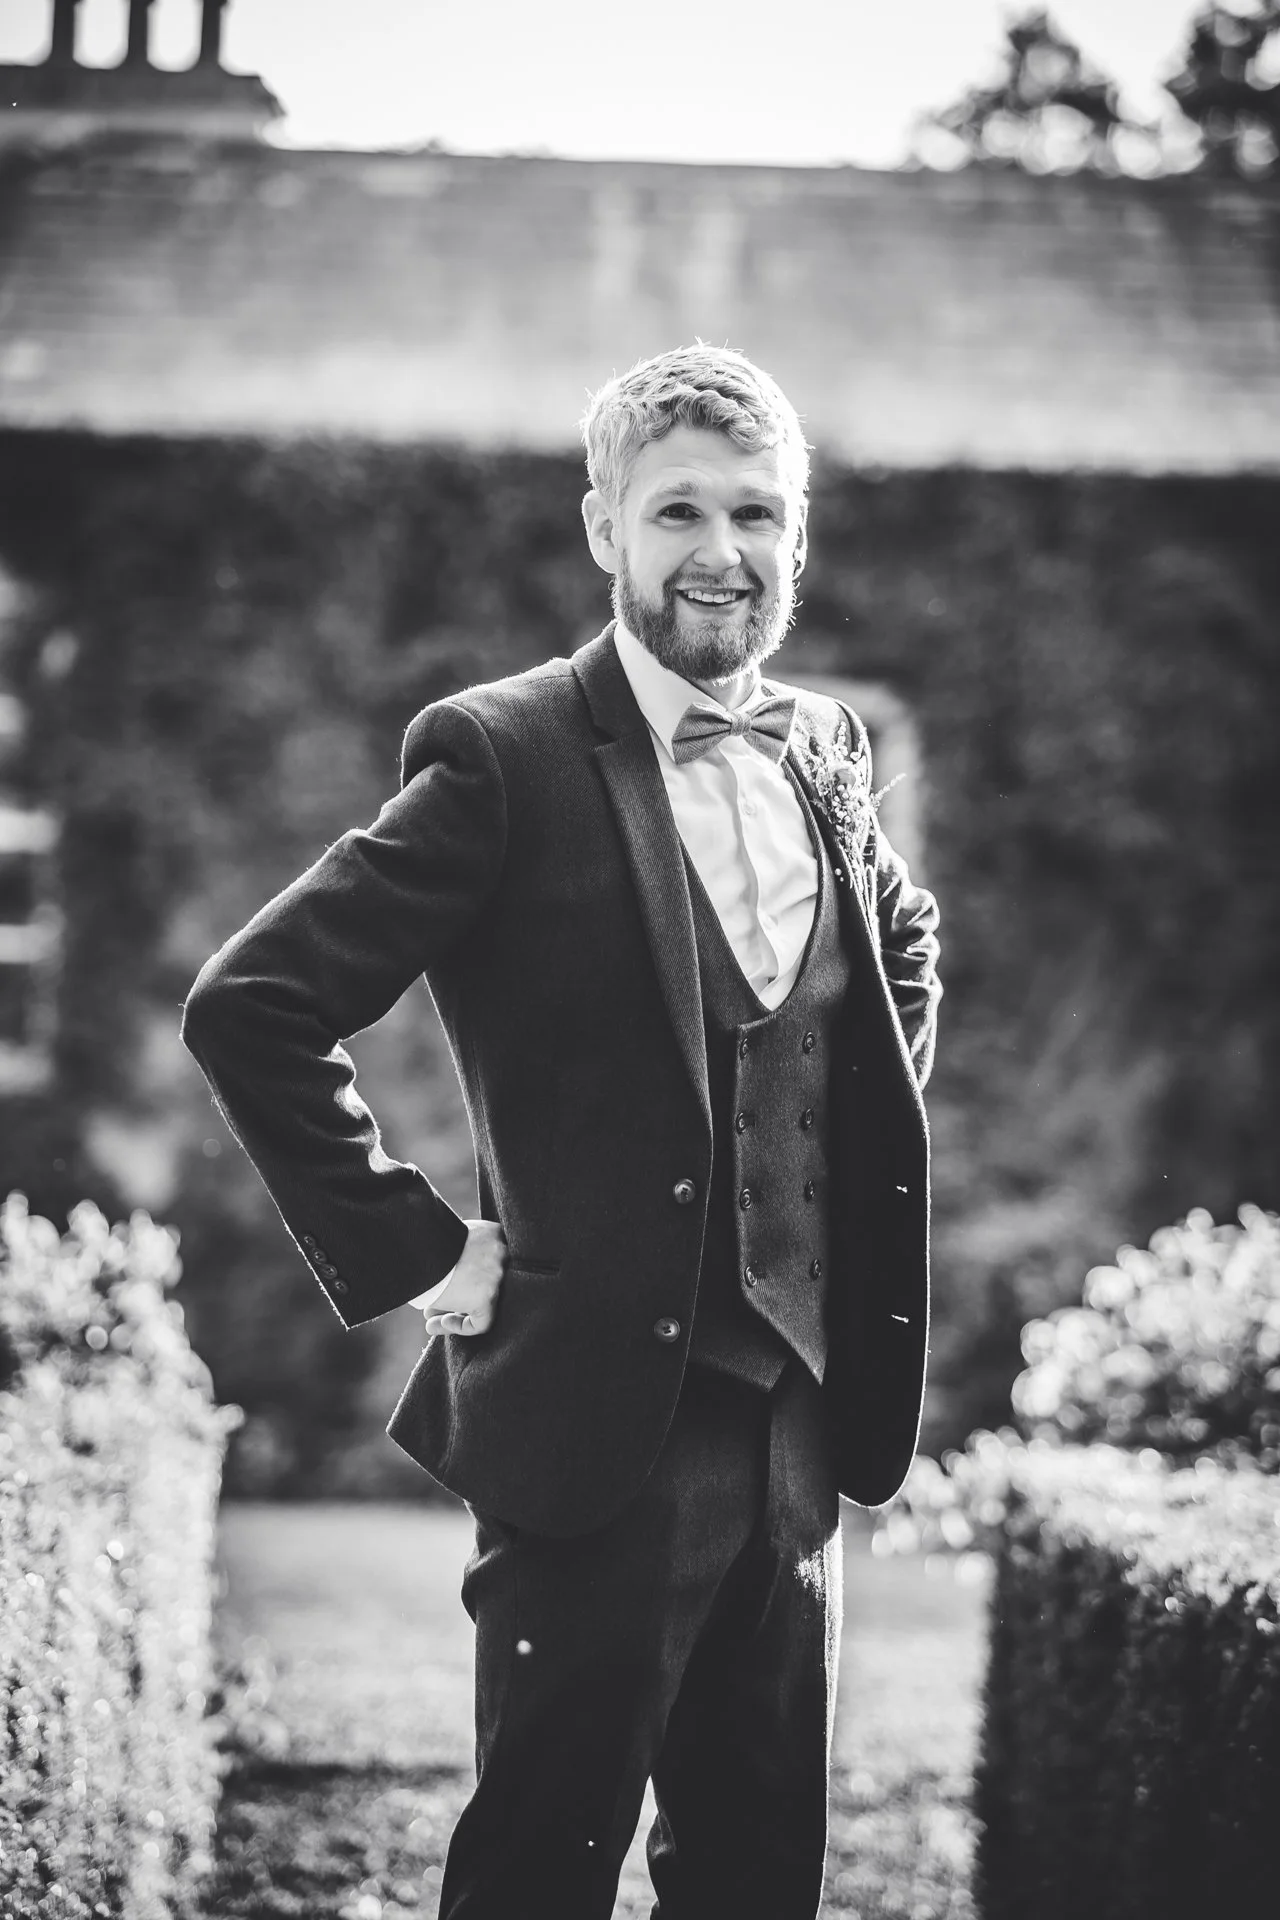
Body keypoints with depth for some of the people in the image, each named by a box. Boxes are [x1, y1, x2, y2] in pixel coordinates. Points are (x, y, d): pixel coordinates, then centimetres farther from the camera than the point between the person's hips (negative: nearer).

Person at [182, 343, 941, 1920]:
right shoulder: (506, 759, -12)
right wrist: (411, 1251, -13)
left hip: (796, 1416, 6)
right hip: (599, 1419, -6)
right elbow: (251, 1009, -15)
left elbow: (906, 945, 29)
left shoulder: (823, 748, 8)